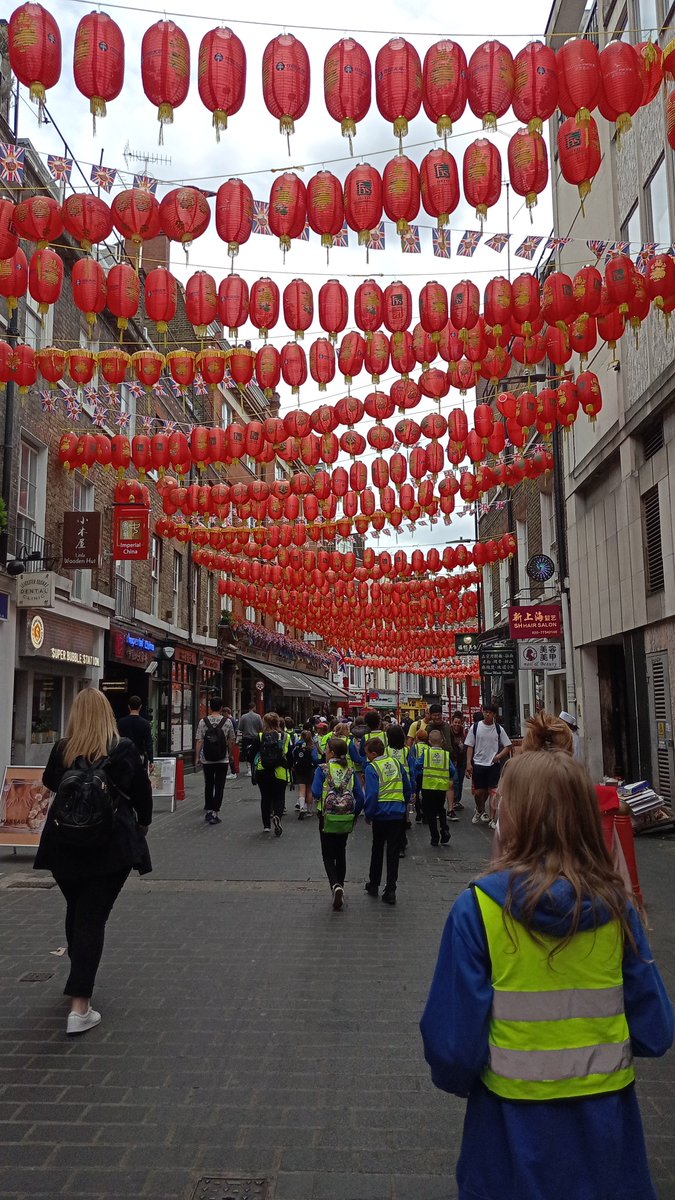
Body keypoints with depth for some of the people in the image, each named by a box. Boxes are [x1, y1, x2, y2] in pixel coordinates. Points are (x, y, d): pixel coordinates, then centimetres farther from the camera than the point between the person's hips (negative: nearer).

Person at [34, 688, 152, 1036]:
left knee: (75, 911, 22)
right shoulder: (124, 749, -8)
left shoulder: (62, 749, -5)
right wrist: (143, 825, 18)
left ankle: (79, 978, 41)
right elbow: (142, 794, 3)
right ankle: (79, 1007, -7)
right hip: (111, 846, -2)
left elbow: (49, 782, 17)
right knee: (93, 917, 0)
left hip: (64, 845, 3)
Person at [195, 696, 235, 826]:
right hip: (223, 759, -1)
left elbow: (199, 741, -6)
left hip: (207, 760, 1)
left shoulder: (203, 721, -5)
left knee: (208, 785, 16)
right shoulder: (227, 721, -5)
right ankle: (215, 813, -1)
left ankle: (208, 811, 22)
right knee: (219, 787, 4)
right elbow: (231, 741, 4)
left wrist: (197, 758, 1)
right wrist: (229, 753, 21)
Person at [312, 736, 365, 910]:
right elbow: (360, 798, -4)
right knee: (341, 853, 20)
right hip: (346, 819, 3)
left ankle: (336, 886, -17)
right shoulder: (351, 771, 0)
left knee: (328, 855, 6)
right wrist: (354, 815, 8)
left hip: (328, 818, -3)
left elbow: (316, 793, -20)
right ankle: (340, 886, 26)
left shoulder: (322, 769, -10)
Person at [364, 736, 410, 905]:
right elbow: (408, 787, 10)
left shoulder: (372, 768, -11)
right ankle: (390, 890, 3)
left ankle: (374, 885, 28)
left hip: (381, 815, -3)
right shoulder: (396, 763, 5)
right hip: (399, 814, 3)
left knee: (377, 849, 16)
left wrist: (368, 814, -5)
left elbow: (371, 794, -17)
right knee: (393, 852, 6)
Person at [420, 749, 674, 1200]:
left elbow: (452, 1042, -16)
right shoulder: (615, 906, -12)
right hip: (606, 1122, 2)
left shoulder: (479, 908, -20)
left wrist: (457, 1078, 6)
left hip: (515, 1121, -2)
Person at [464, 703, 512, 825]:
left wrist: (499, 756, -11)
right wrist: (468, 763, -5)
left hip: (494, 764, 0)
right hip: (478, 763, 0)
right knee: (478, 791, 4)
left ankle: (493, 818, 9)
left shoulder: (498, 729, 1)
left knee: (493, 791, -2)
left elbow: (508, 746, 5)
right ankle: (480, 810, 32)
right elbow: (470, 746, 2)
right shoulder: (475, 727, 0)